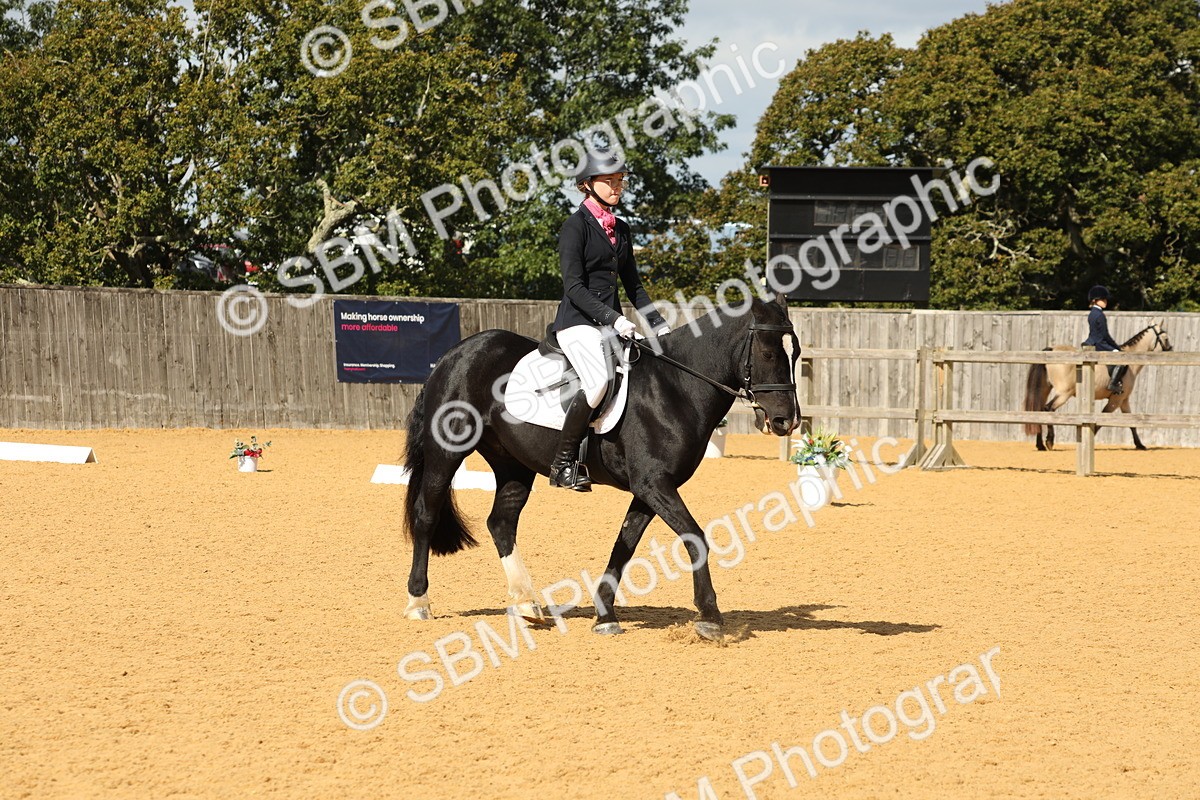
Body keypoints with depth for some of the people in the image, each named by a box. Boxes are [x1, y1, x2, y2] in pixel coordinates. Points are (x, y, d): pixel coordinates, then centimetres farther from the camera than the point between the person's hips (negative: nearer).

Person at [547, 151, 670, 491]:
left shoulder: (621, 229, 16)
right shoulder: (576, 226, -6)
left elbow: (633, 286, 22)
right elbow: (574, 287, -14)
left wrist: (660, 326, 12)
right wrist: (613, 318, -23)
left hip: (612, 323, 8)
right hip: (578, 322, -8)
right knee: (598, 382, -30)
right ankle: (563, 463, -20)